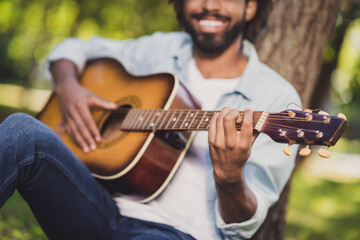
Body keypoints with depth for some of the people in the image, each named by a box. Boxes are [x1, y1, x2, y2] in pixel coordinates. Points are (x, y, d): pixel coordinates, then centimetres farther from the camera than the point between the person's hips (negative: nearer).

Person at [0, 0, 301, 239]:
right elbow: (75, 48, 28)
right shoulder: (161, 50, 14)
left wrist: (230, 177, -28)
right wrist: (67, 86, 4)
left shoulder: (276, 98, 0)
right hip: (102, 211, 4)